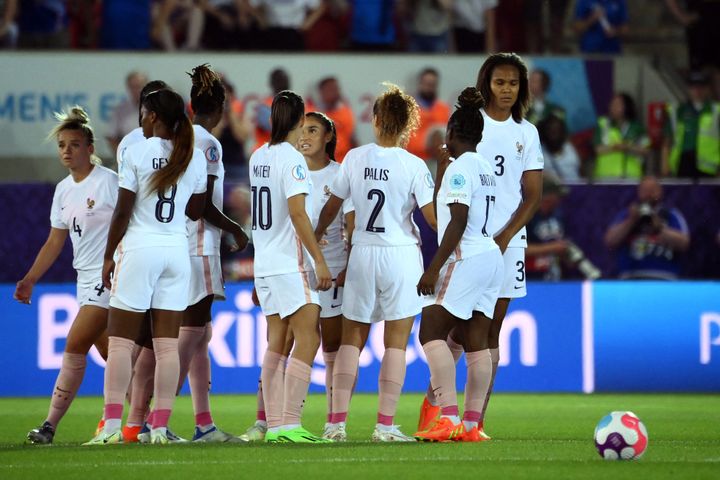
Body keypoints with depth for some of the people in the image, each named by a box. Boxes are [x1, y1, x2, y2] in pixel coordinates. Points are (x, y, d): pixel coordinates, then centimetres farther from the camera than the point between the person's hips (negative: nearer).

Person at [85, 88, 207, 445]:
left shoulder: (136, 152, -7)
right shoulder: (195, 158, 6)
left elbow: (122, 212, -7)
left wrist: (108, 256, 1)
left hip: (139, 248, -4)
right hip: (177, 250, 4)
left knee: (120, 341, -1)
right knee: (167, 344, 4)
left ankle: (112, 426, -8)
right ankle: (160, 427, 0)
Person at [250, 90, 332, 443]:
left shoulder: (258, 157, 12)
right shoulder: (292, 159, -12)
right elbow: (297, 213, -18)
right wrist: (319, 259, -16)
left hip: (264, 264, 8)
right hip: (290, 263, -8)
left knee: (276, 343, 9)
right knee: (307, 339, -8)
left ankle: (275, 425, 7)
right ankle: (289, 424, -16)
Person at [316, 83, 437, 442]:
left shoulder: (355, 158, -1)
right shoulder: (413, 166, -9)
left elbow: (331, 207, 8)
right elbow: (433, 217, -10)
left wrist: (315, 238, 24)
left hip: (362, 254, 3)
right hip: (401, 255, -3)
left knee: (352, 339, 10)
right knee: (396, 342, 2)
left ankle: (337, 422, 3)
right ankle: (385, 424, -2)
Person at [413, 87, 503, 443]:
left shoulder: (458, 168, -11)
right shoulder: (484, 167, 16)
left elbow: (458, 222, -18)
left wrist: (434, 267, -17)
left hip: (466, 259, -9)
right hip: (491, 256, 9)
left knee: (431, 332, -8)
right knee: (477, 343, 6)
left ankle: (449, 418, -18)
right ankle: (471, 424, 4)